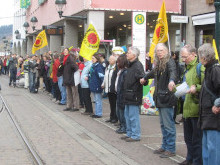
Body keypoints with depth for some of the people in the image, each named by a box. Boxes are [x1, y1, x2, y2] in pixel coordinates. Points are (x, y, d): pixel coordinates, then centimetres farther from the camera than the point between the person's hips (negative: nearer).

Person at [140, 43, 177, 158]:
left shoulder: (169, 62, -9)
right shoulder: (158, 64, 18)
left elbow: (173, 71, -30)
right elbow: (154, 72, 39)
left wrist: (171, 80, -52)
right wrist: (145, 78, 57)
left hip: (167, 98, -9)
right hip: (160, 97, 9)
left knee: (168, 125, -6)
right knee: (163, 124, 14)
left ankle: (171, 149, 0)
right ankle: (164, 147, 22)